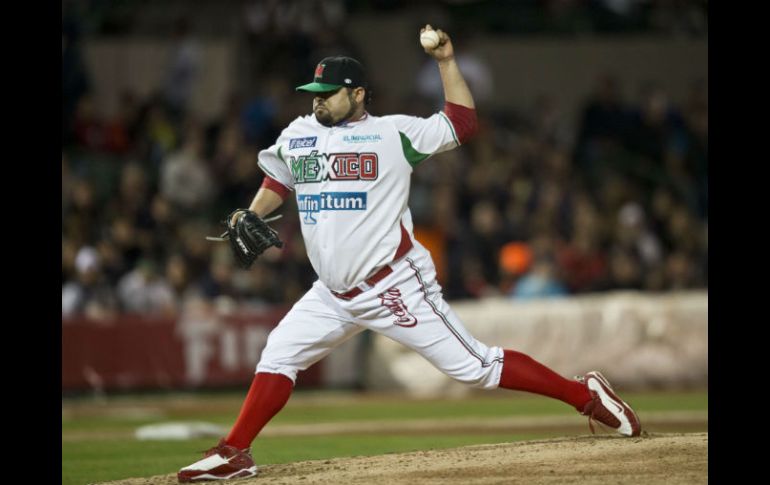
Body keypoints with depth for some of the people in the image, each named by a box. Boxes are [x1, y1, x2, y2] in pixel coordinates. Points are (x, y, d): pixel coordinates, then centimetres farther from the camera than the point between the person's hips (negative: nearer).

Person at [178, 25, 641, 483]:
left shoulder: (394, 133, -4)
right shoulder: (297, 135, 11)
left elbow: (463, 123, -5)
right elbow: (277, 183, 25)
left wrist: (447, 61, -10)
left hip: (395, 287, -6)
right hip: (333, 295, 6)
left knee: (475, 366, -9)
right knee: (278, 355, 3)